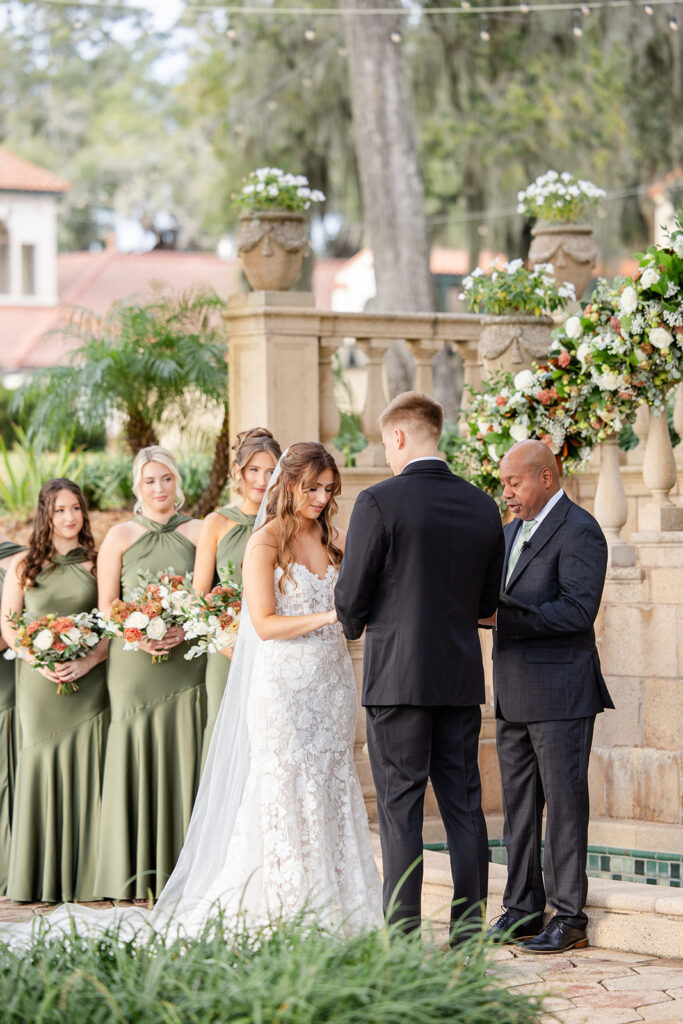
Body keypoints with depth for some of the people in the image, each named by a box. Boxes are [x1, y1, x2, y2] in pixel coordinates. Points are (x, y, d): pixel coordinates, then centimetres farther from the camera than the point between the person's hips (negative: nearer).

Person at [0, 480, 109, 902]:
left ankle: (86, 876, 4)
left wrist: (89, 661, -11)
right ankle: (43, 879, 7)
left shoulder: (99, 563, 7)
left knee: (86, 768, -2)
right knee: (42, 762, 0)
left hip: (88, 680, 0)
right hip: (39, 680, 0)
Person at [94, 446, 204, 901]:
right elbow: (107, 606, 5)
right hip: (134, 663, 0)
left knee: (183, 756, -2)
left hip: (186, 658, 0)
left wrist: (188, 629, -11)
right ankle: (135, 871, 1)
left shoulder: (198, 533, 9)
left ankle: (182, 871, 2)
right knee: (136, 756, -3)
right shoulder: (120, 537, 8)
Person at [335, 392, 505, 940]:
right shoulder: (483, 507, 5)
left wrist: (355, 624, 13)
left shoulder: (379, 502, -11)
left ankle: (402, 936, -1)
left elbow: (351, 597, -8)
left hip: (398, 675, -5)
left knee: (400, 807, -1)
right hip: (463, 676, 5)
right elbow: (488, 601, 11)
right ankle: (469, 932, 11)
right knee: (464, 804, 9)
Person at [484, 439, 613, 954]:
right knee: (518, 805, 10)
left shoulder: (579, 531, -11)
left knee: (564, 803, -3)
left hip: (560, 693, -9)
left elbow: (579, 610, -20)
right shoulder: (514, 531, 17)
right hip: (513, 694, 9)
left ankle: (570, 917, 2)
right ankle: (523, 910, 17)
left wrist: (503, 613, -23)